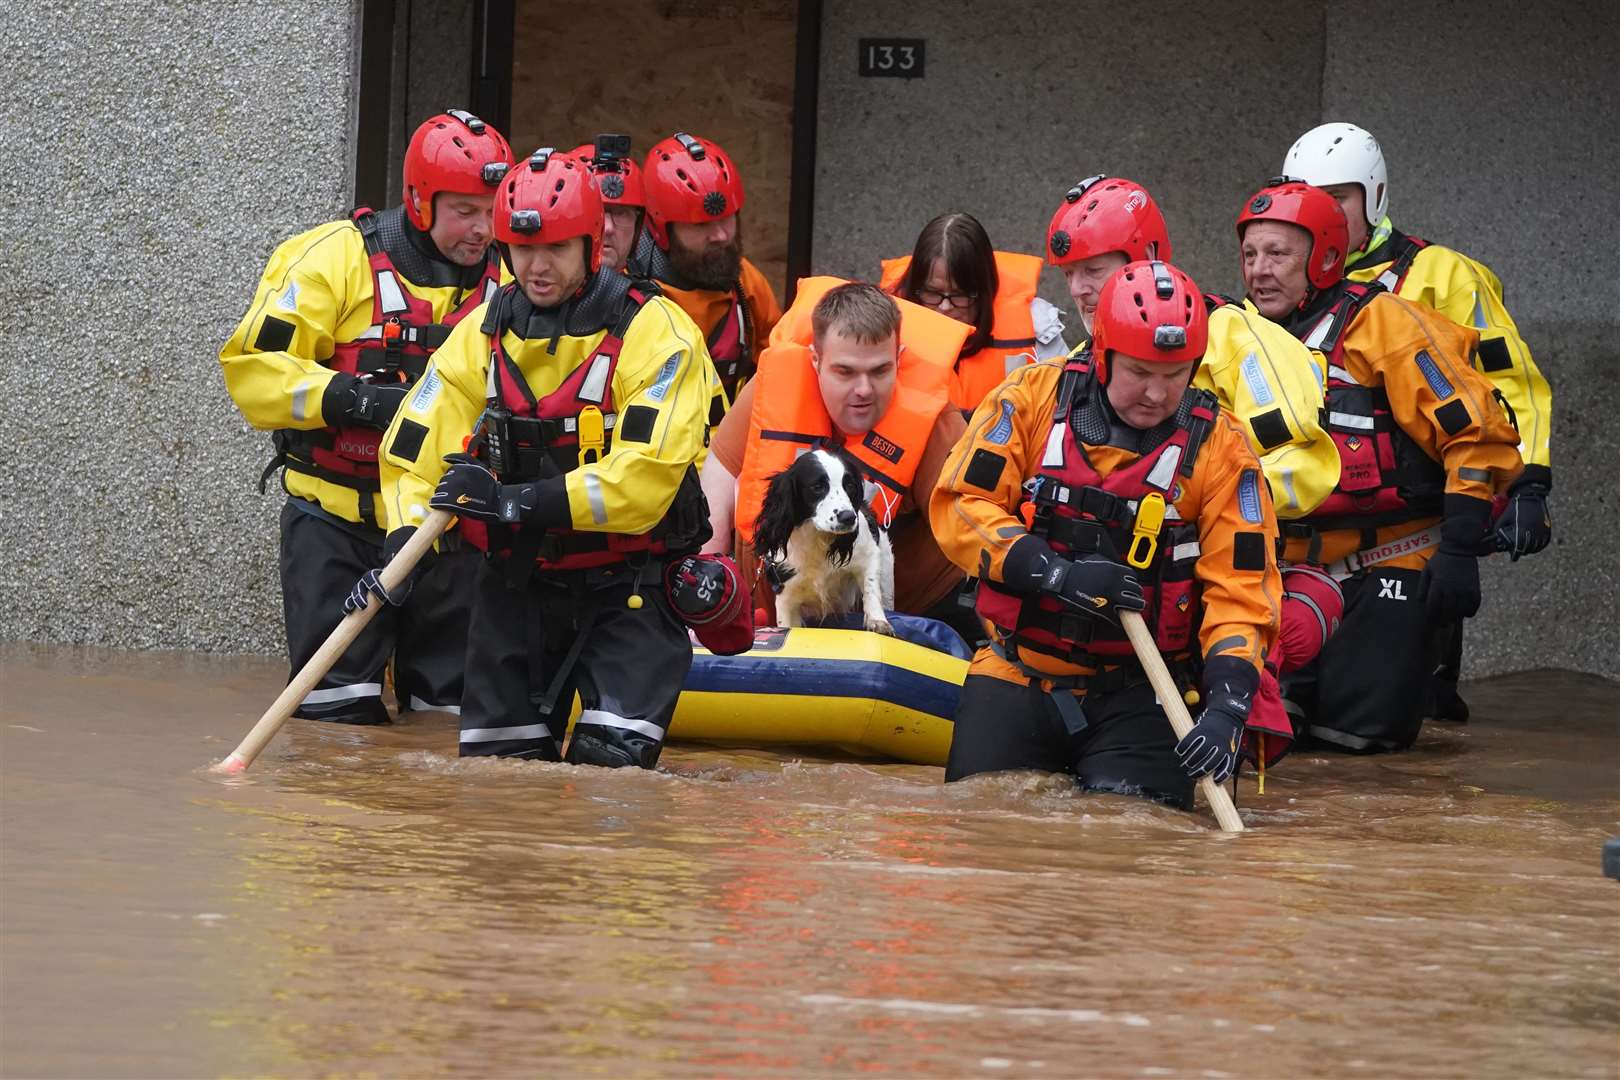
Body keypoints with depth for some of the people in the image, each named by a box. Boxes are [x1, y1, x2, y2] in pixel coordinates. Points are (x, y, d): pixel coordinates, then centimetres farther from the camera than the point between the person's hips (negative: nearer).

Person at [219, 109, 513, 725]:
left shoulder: (506, 279, 7)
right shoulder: (335, 258, -8)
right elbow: (254, 365, -13)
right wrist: (353, 400, -23)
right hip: (336, 518, -4)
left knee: (455, 710, 7)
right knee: (340, 719, -4)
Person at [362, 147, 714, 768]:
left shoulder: (654, 332, -13)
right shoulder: (484, 333, 3)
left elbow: (647, 473, -23)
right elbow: (415, 447, 0)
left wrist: (523, 502, -28)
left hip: (629, 582, -4)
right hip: (521, 577, 4)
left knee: (612, 761, -16)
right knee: (493, 763, 3)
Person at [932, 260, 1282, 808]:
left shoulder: (1219, 446, -4)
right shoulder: (1032, 398, -3)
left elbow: (1241, 589, -7)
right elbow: (960, 506, -5)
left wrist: (1227, 704, -22)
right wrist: (1056, 573, -19)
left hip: (1138, 694, -1)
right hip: (1018, 674, 1)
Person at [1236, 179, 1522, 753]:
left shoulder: (1381, 323, -10)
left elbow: (1476, 432, -14)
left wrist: (1458, 549, -19)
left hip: (1384, 569, -6)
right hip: (1295, 570, 6)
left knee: (1358, 726, -14)